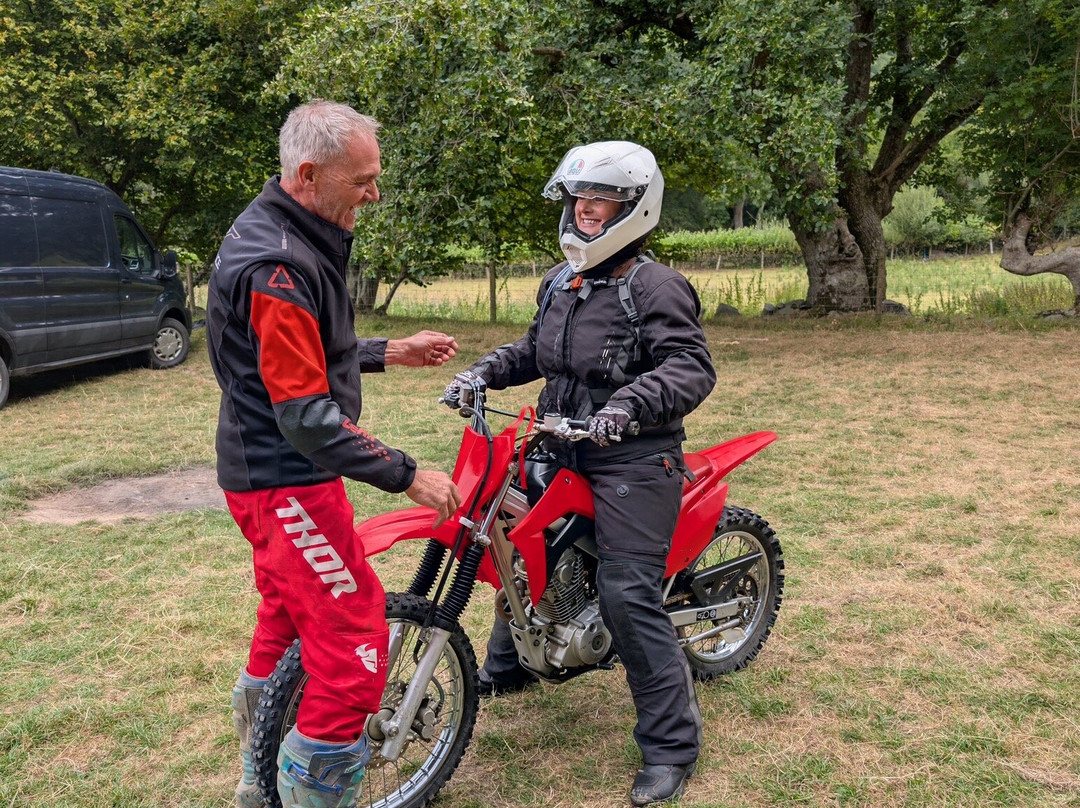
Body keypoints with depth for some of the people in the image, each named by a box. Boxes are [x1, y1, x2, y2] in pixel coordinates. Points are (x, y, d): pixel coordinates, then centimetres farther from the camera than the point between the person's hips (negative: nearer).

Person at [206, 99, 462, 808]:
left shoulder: (287, 237, 9)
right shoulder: (278, 265, -24)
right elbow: (308, 418, -25)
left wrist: (391, 353, 15)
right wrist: (407, 476, -20)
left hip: (276, 473, 11)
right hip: (288, 483, -11)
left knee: (289, 621, 23)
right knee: (354, 649, -7)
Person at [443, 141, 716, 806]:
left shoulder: (655, 286, -13)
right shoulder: (560, 282, 13)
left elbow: (692, 366, -24)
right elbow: (536, 350, 24)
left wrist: (631, 402, -40)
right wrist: (483, 372, 8)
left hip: (632, 462, -9)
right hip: (562, 452, 9)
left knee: (629, 598, -12)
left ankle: (673, 742, 3)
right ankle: (508, 664, 49)